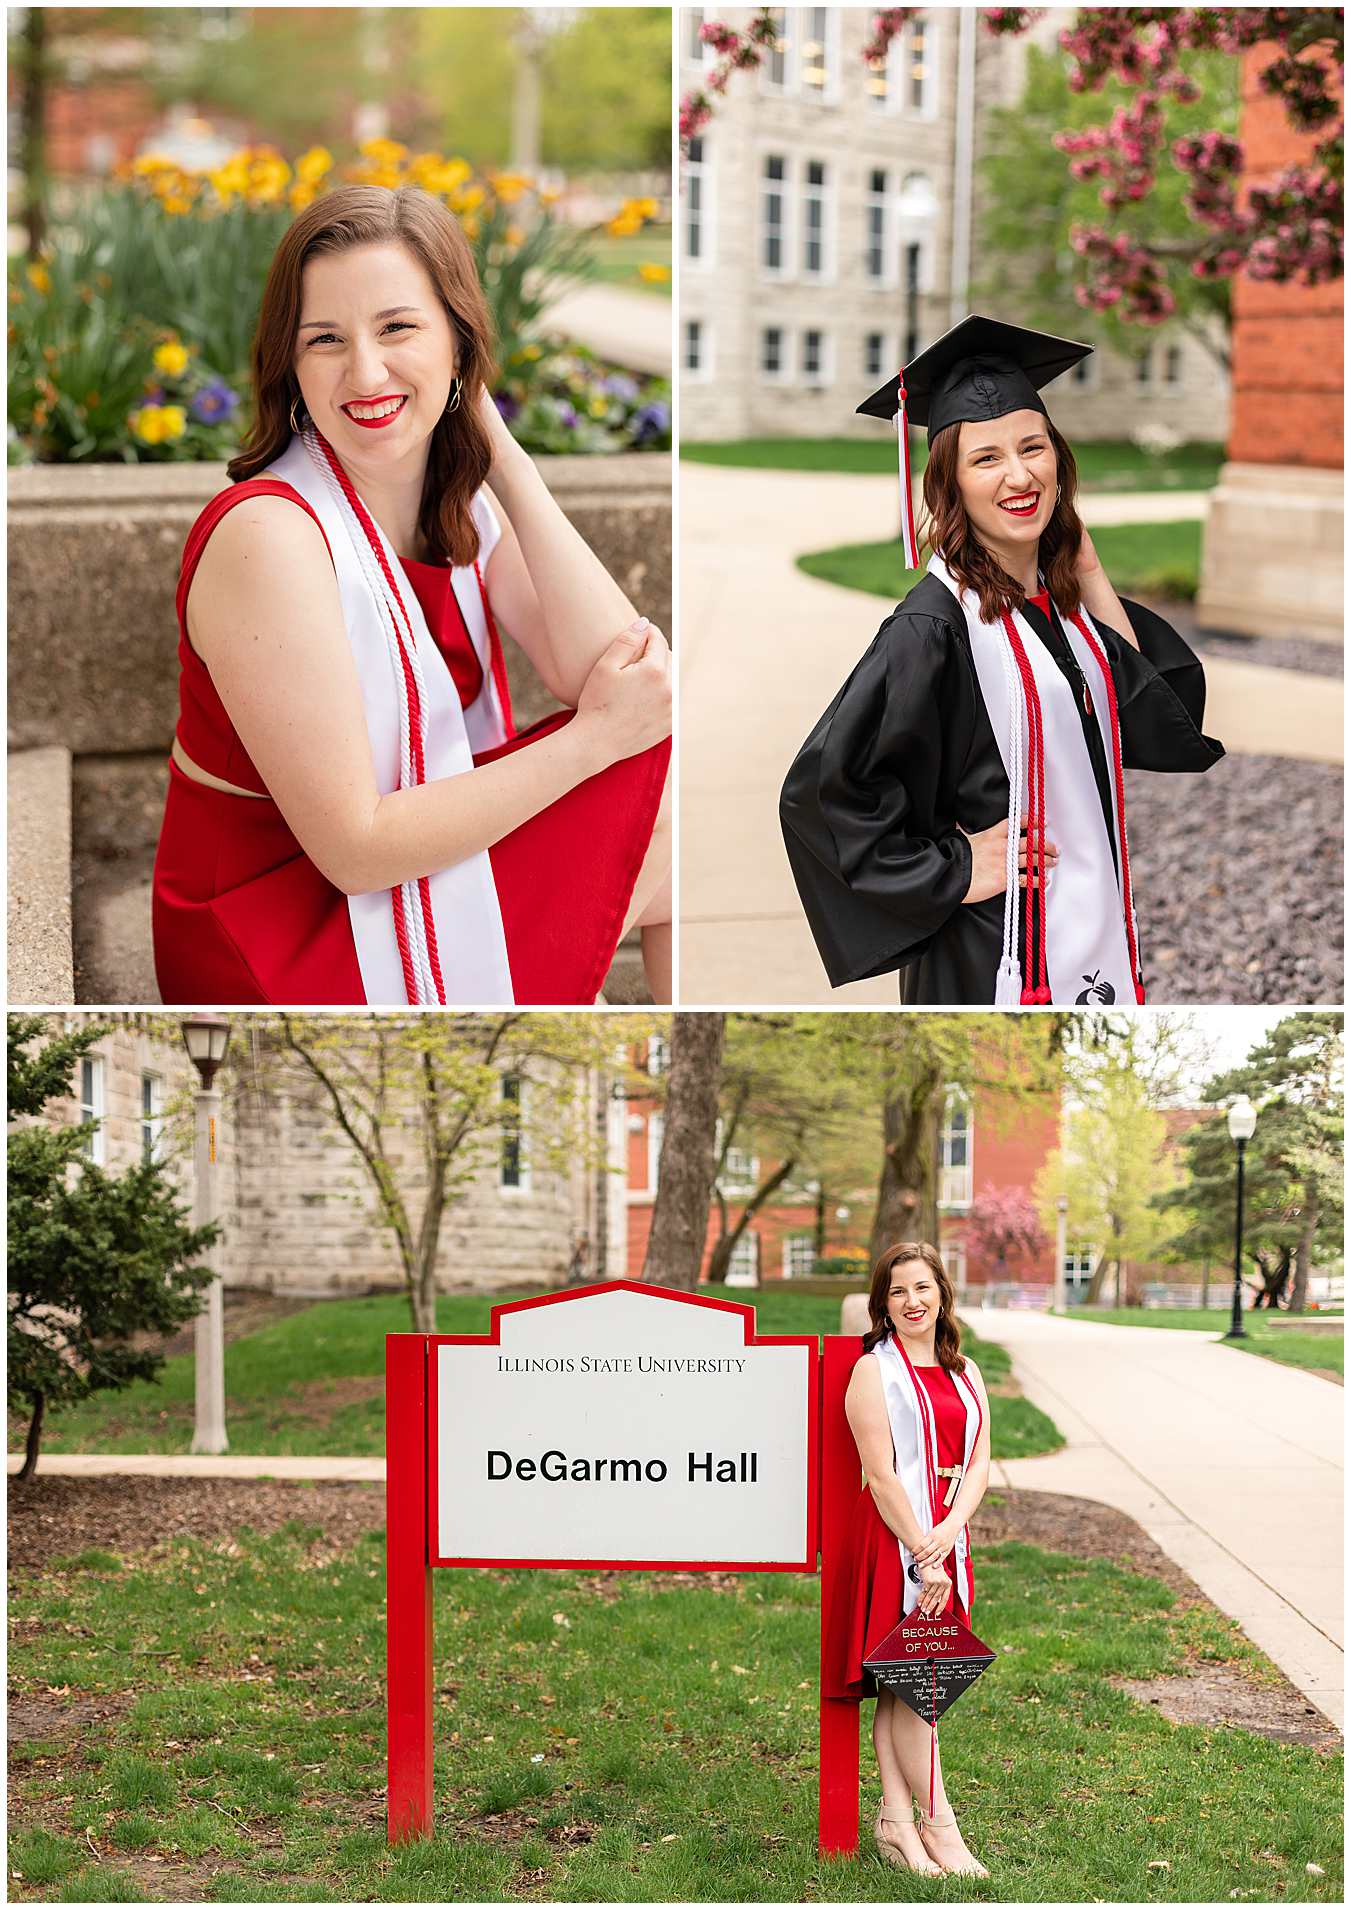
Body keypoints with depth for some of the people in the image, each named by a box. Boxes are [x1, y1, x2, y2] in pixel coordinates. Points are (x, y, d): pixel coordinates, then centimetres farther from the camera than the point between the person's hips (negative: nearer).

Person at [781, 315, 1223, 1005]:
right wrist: (948, 871, -16)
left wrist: (1090, 573, 4)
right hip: (990, 958, -7)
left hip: (1097, 939, 7)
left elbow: (1163, 727, 6)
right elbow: (818, 792, -21)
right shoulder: (933, 626, -17)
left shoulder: (1062, 603, 6)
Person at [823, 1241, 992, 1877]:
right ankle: (938, 1825, 0)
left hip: (945, 1537, 6)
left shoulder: (964, 1373, 14)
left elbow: (979, 1467, 7)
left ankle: (895, 1818, 11)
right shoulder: (874, 1370, -5)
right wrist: (921, 1556, -15)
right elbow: (881, 1474, -11)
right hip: (892, 1537, -6)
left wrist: (947, 1532, -10)